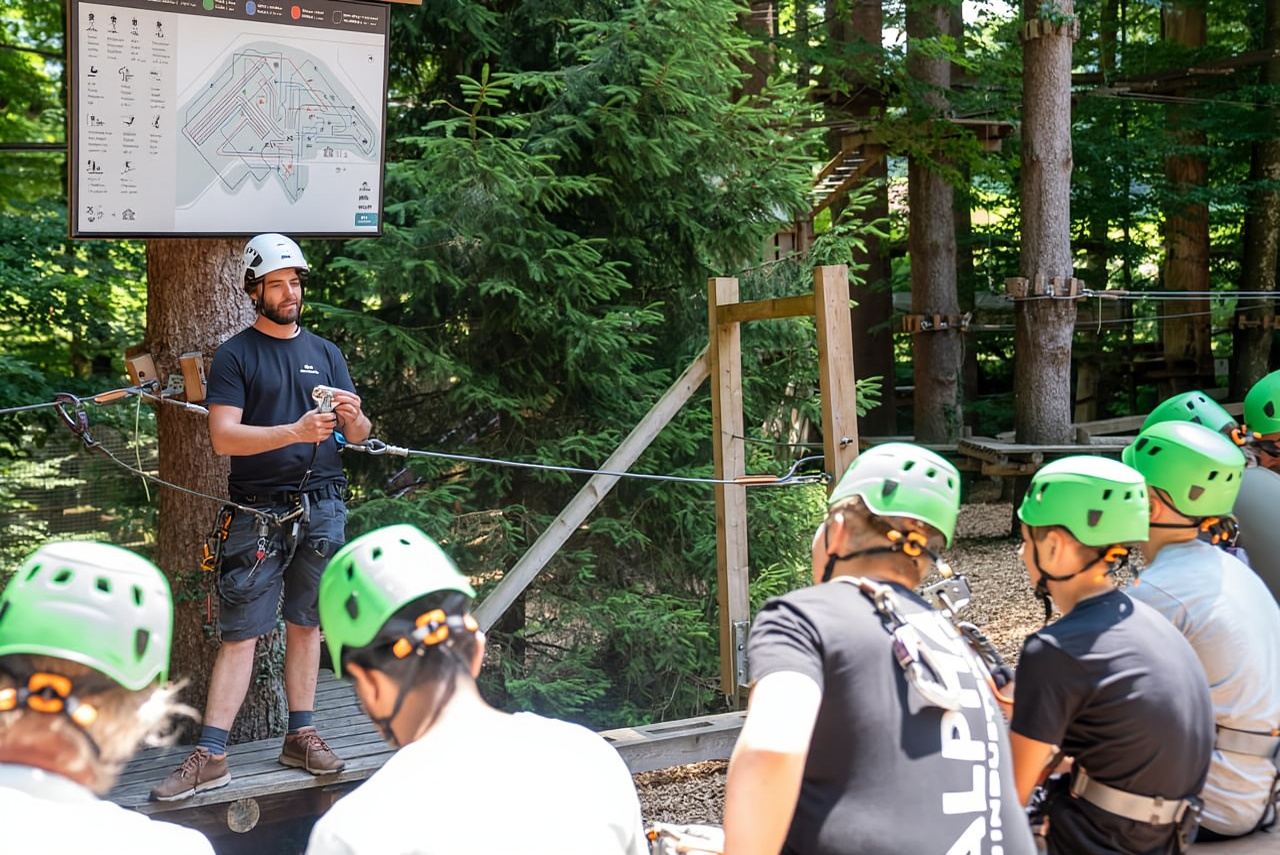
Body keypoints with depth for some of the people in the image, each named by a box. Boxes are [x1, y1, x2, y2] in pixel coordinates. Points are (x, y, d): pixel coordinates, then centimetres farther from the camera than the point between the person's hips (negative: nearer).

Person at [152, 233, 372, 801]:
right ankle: (210, 756, -4)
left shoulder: (325, 353, 14)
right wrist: (295, 431, -25)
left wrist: (354, 417, -13)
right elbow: (223, 436, -12)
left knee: (305, 624, 9)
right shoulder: (235, 355, 0)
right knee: (239, 632, -5)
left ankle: (300, 735, 17)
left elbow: (358, 437, 11)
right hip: (258, 514, -4)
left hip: (322, 509, 4)